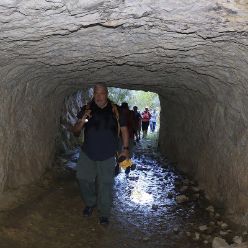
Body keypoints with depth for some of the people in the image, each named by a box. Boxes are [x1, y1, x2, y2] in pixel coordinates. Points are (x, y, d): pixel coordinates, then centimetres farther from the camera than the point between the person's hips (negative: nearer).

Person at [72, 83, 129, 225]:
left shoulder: (115, 111, -3)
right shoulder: (86, 110, -1)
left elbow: (124, 129, 6)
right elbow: (76, 132, 1)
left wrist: (125, 148, -1)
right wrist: (81, 122, -20)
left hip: (107, 155, -2)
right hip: (87, 153, 2)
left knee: (105, 184, 2)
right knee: (83, 179, 4)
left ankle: (104, 214, 18)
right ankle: (90, 203, 32)